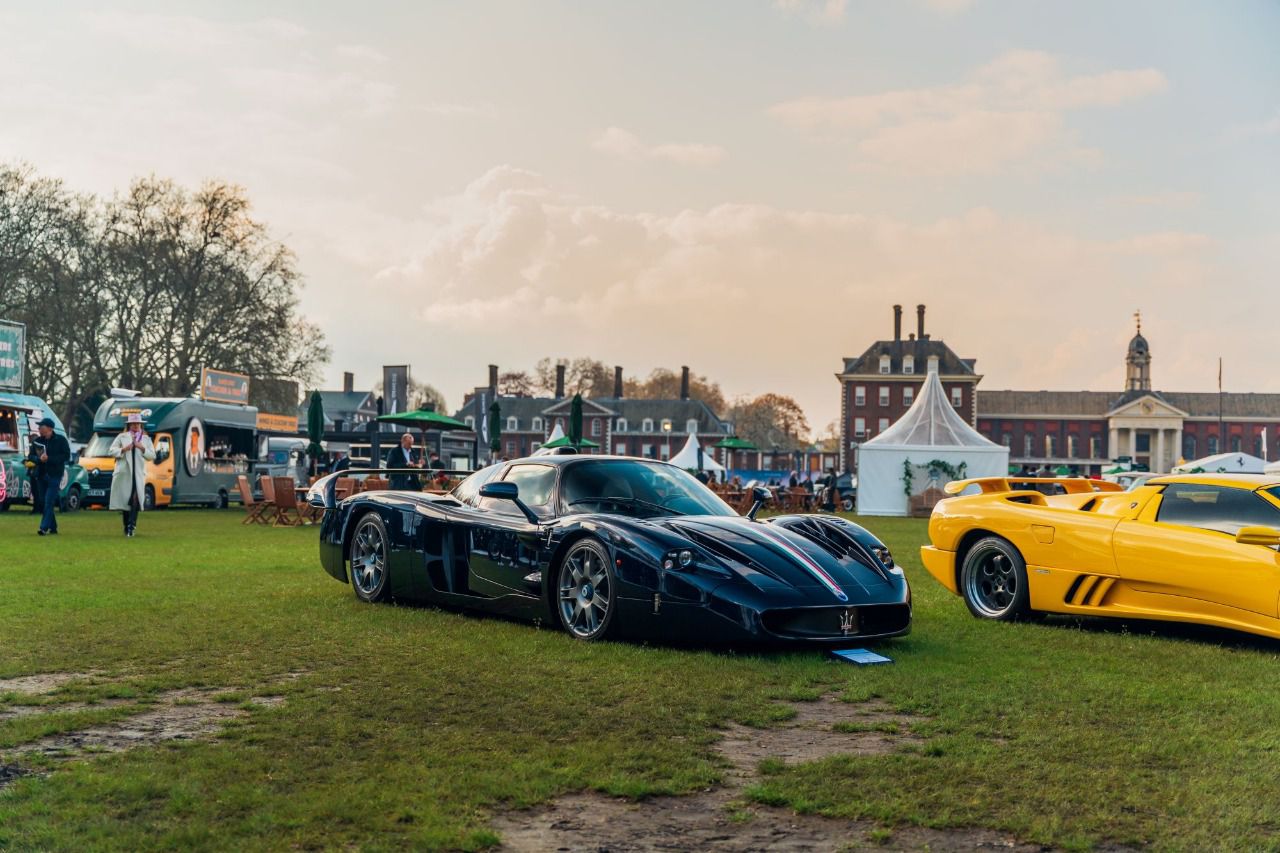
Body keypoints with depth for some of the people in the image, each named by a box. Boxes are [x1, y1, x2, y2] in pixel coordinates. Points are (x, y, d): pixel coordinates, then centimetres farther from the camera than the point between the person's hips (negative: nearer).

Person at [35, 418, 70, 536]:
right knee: (43, 501, 7)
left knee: (49, 502, -14)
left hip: (55, 475, -5)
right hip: (42, 474, 5)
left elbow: (66, 456, -8)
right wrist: (39, 458, -13)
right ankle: (53, 528, 17)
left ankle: (44, 528, -18)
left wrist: (49, 458, -18)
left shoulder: (60, 440, -3)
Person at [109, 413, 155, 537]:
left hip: (138, 475, 0)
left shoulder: (146, 439, 15)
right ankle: (126, 527, 12)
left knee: (135, 499, -14)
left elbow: (152, 456, 10)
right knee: (124, 500, 2)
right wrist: (123, 449, -12)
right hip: (123, 473, 0)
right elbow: (112, 451, 4)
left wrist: (142, 448, -6)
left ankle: (131, 526, -17)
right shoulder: (122, 437, 11)